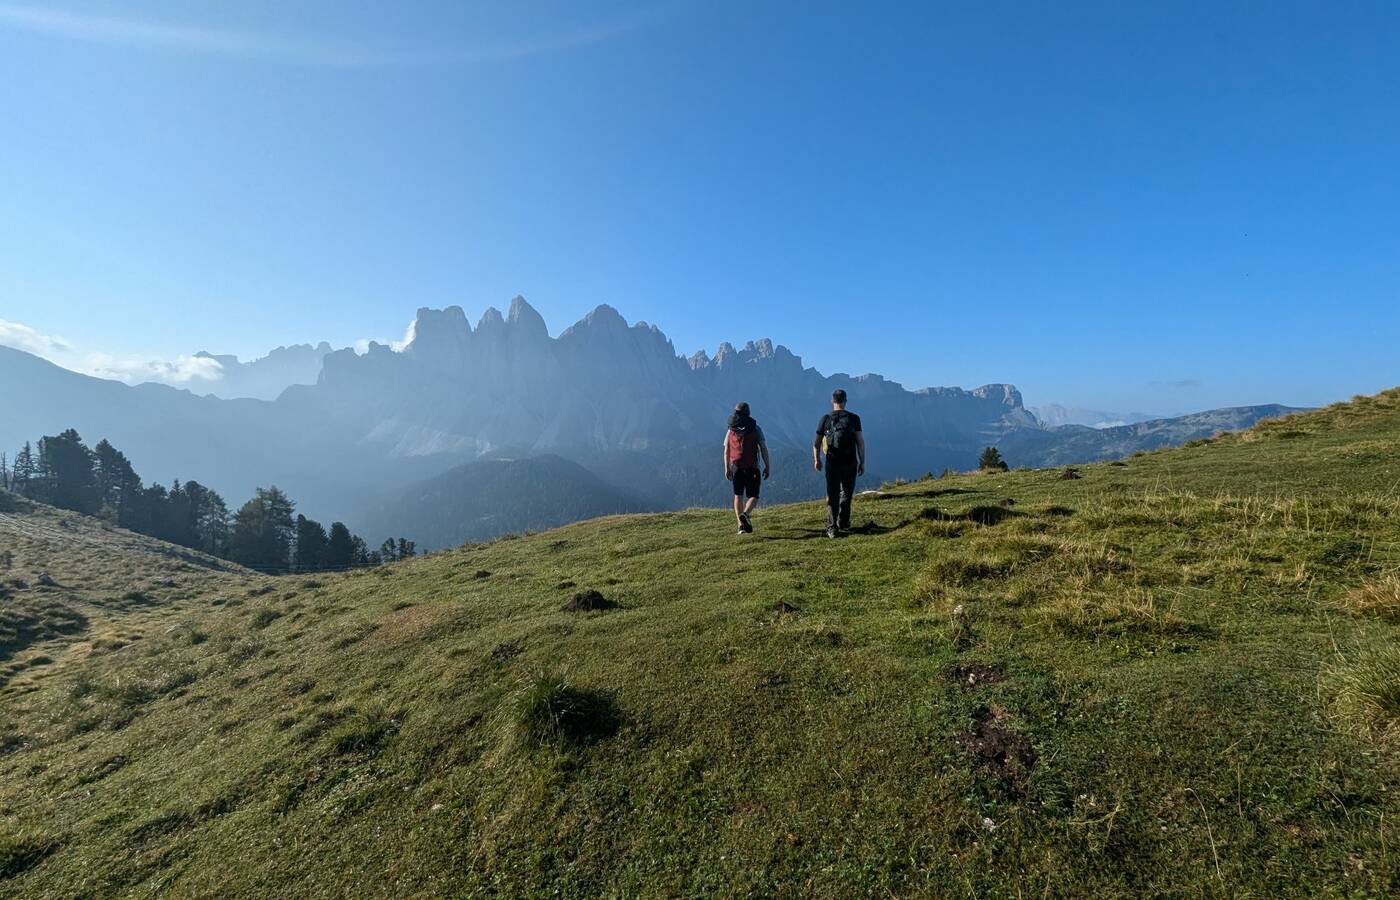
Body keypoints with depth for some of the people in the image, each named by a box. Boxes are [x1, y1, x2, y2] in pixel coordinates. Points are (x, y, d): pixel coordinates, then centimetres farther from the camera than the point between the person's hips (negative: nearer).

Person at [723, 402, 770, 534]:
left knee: (738, 495, 12)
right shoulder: (755, 429, -1)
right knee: (753, 496, 5)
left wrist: (727, 469, 10)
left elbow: (726, 451, 6)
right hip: (752, 467, -3)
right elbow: (764, 449, -5)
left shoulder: (731, 430, 7)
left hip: (736, 467, 3)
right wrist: (767, 466, 1)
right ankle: (745, 514, -23)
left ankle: (741, 525, 8)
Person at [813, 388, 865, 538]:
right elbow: (860, 442, -7)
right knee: (846, 494, 19)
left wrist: (816, 460, 17)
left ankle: (832, 528, 1)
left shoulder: (825, 419, 0)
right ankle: (843, 523, 27)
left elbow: (816, 443, 3)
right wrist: (862, 463, 0)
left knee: (832, 496, 7)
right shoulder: (854, 418, -2)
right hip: (850, 463, 0)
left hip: (832, 463, 0)